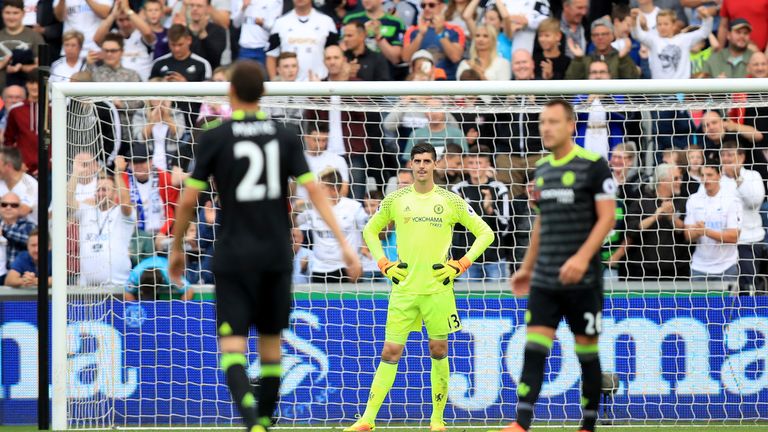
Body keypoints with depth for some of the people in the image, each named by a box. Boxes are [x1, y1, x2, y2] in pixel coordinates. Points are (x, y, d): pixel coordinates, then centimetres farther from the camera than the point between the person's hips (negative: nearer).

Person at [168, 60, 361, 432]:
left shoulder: (214, 139, -3)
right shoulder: (285, 137, 4)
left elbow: (188, 200, -2)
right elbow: (314, 191, -4)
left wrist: (176, 249, 12)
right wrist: (344, 243, -5)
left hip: (234, 257, -3)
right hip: (276, 255, 3)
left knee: (232, 346, -8)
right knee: (270, 342, 17)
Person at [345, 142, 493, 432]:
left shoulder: (451, 201, 0)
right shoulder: (395, 200, 5)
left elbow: (485, 233, 6)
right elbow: (370, 230, 20)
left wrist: (460, 265, -3)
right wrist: (384, 264, 7)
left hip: (438, 288, -1)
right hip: (404, 287, 1)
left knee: (438, 352, 4)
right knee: (390, 352, -3)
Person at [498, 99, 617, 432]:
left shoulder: (593, 165, -7)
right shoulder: (541, 169, 13)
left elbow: (607, 218, -12)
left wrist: (582, 257, -23)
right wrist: (527, 267, 23)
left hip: (582, 280, -5)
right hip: (544, 280, 5)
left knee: (587, 353, 3)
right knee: (533, 351, -5)